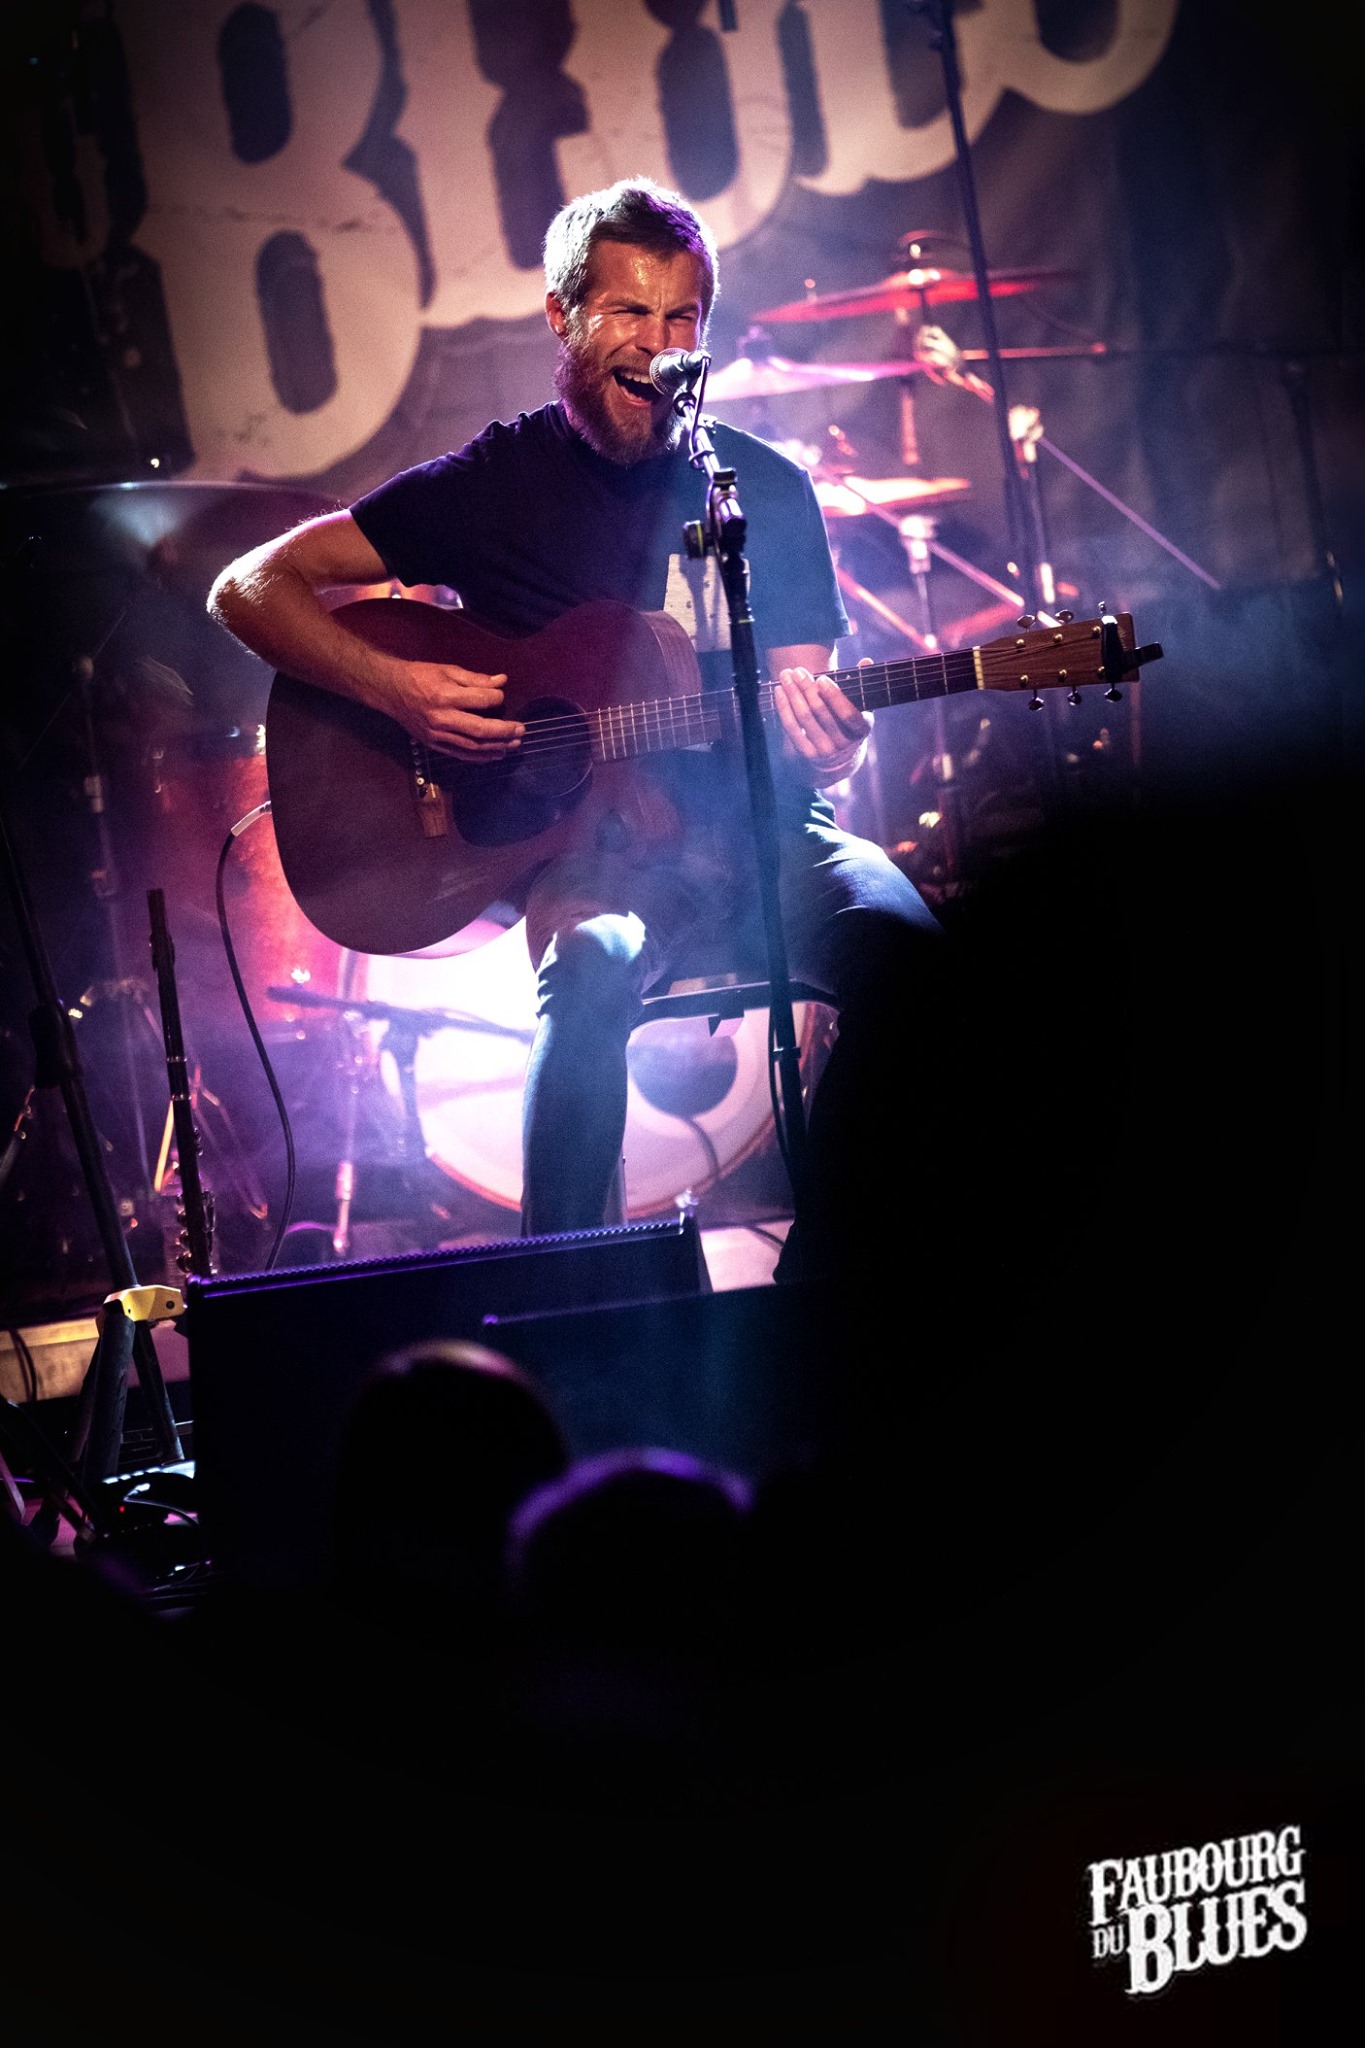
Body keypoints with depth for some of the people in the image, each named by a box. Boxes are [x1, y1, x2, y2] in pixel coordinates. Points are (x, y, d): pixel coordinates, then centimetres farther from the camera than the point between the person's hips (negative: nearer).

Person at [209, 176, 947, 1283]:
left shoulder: (768, 488, 8)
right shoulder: (496, 481, 2)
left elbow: (809, 694, 9)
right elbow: (249, 586, 1)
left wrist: (827, 736, -17)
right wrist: (396, 687, -16)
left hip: (751, 824, 3)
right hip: (582, 837, -2)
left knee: (900, 941, -29)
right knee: (593, 966, -37)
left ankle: (825, 1294, -17)